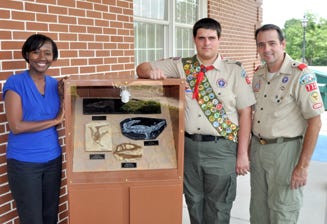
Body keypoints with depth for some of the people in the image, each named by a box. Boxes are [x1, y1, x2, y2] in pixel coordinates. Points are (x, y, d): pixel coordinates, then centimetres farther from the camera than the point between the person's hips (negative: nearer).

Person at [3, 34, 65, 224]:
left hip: (53, 159, 5)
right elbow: (16, 126, -17)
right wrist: (54, 120, -12)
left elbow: (62, 120, 7)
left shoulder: (55, 84, 5)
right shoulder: (15, 83, -11)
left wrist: (63, 96, -7)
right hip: (24, 163, -5)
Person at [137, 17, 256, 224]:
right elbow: (142, 68, 8)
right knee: (194, 203, 17)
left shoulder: (235, 70, -2)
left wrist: (242, 153, -5)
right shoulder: (181, 66, 4)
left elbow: (245, 112, -3)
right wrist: (151, 71, -18)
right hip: (189, 145, 3)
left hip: (221, 148, -2)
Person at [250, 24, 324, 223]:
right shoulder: (259, 74, 6)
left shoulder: (301, 75, -16)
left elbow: (315, 123, -17)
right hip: (258, 148, 6)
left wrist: (302, 166, -19)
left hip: (285, 150, -6)